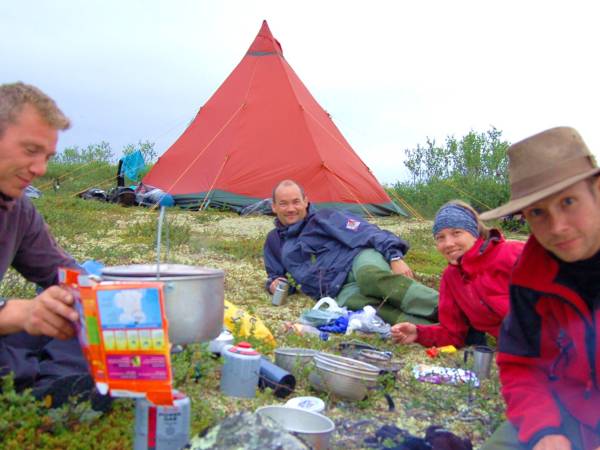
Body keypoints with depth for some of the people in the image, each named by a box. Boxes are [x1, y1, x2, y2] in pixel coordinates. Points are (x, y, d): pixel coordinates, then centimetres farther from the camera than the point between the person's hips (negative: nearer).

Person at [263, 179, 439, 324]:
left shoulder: (324, 218, 7)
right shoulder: (274, 241, 22)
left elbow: (365, 232, -4)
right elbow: (275, 274, 35)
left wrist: (395, 257, -18)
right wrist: (273, 283, 9)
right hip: (340, 292, 2)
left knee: (372, 275, -40)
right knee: (353, 302, -36)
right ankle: (422, 325, -55)